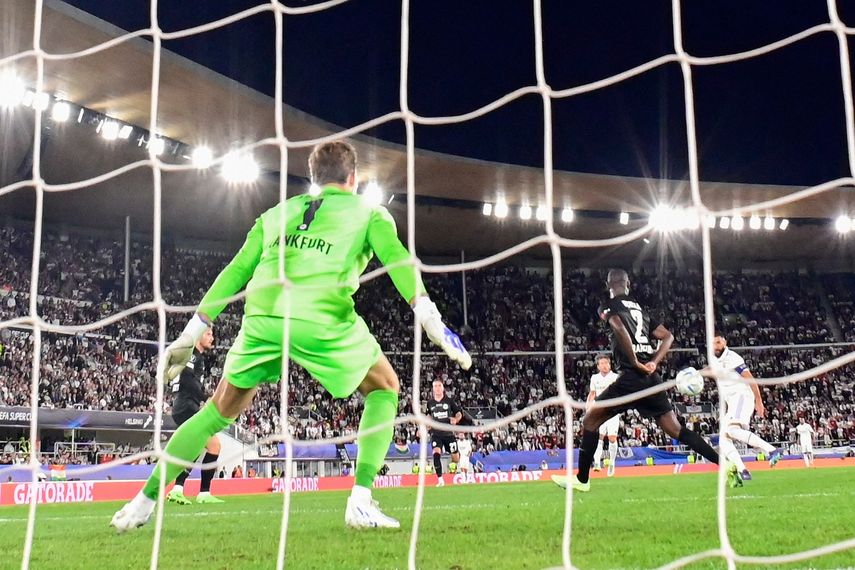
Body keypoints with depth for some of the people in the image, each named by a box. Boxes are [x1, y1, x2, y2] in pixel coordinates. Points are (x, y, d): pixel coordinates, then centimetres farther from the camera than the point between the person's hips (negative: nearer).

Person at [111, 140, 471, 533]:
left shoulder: (277, 212, 29)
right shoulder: (368, 212, 19)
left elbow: (236, 271, 24)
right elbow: (396, 257, 0)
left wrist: (193, 332, 25)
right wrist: (426, 314, -10)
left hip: (262, 317, 4)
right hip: (324, 320, -3)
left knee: (221, 410, 22)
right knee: (384, 388, 20)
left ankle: (144, 501, 20)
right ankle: (360, 502, 6)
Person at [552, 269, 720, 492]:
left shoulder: (610, 307, 0)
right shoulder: (641, 309, 22)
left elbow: (620, 330, -20)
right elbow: (668, 336, 15)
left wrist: (636, 363, -14)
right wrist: (653, 362, 5)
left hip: (631, 377, -6)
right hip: (652, 379, 7)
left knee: (590, 419, 6)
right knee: (675, 429, 9)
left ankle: (582, 479, 7)